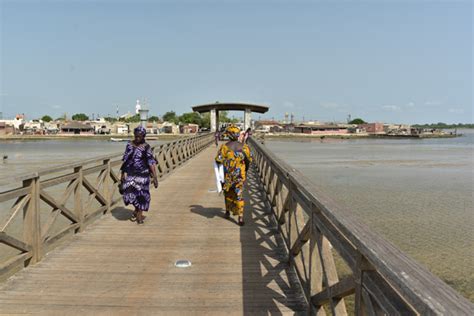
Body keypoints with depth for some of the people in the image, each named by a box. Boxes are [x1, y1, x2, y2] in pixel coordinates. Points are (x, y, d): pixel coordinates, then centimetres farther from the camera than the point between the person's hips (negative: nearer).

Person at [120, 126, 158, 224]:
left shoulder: (146, 147, -8)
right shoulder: (130, 145, 2)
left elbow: (151, 163, -12)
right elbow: (125, 160, 9)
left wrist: (155, 177, -16)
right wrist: (123, 174, 9)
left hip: (142, 174, -3)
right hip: (131, 174, 3)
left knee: (141, 193, 2)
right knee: (129, 193, -1)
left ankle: (139, 214, 22)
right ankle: (136, 210, 29)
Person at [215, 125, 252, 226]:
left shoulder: (224, 147, -11)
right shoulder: (244, 147, -4)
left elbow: (218, 160, -14)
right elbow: (249, 160, 2)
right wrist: (245, 170, 17)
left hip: (227, 175, 0)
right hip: (240, 176, 0)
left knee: (228, 193, 21)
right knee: (239, 195, 3)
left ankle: (228, 211, 36)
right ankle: (240, 216, -6)